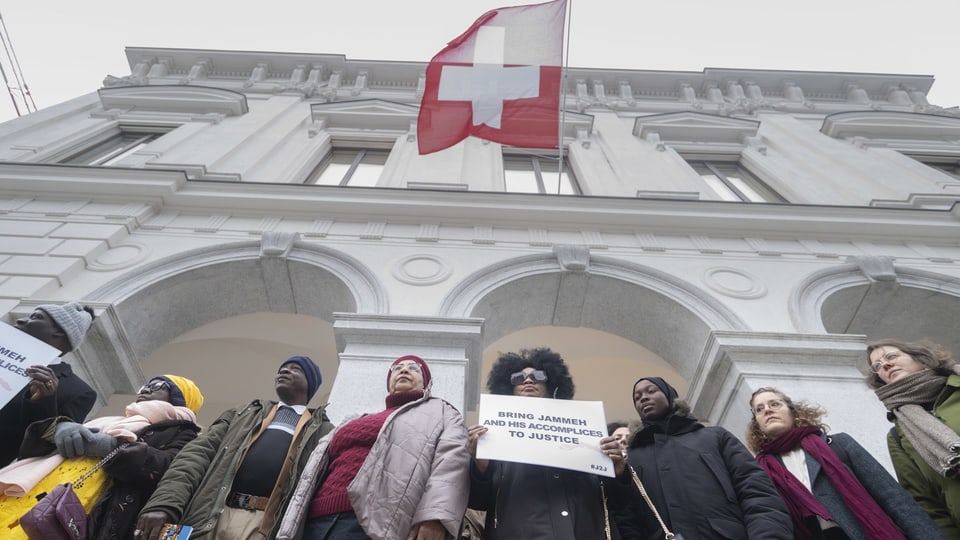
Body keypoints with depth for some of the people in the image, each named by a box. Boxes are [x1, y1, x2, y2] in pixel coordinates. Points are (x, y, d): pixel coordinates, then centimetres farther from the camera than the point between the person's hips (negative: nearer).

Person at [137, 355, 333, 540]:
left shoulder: (322, 430, 15)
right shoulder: (244, 414, 23)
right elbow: (199, 452, 10)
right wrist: (164, 503, -7)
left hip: (266, 524, -2)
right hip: (209, 517, 2)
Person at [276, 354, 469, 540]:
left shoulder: (439, 412, 16)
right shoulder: (357, 421, 33)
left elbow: (453, 457, -5)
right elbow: (314, 474, 26)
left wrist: (435, 515, -23)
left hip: (377, 521, -6)